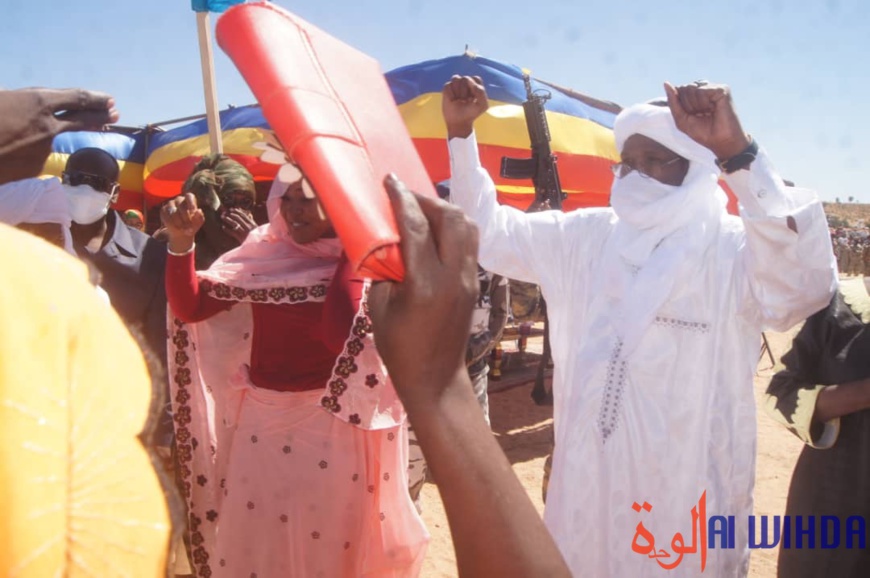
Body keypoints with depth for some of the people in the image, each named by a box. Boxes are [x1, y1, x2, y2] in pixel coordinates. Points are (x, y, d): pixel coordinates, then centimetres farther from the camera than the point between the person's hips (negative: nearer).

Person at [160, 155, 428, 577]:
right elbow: (189, 307, 1)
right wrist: (180, 243, -13)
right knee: (249, 543, 17)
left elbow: (344, 337, -27)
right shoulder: (264, 253, 2)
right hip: (260, 423, 4)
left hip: (332, 428, -4)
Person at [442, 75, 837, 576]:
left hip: (684, 493, -4)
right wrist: (460, 134, -5)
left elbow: (808, 285, -35)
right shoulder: (587, 236, 3)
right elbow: (489, 230, 6)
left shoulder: (734, 249, -14)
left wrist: (738, 155, -44)